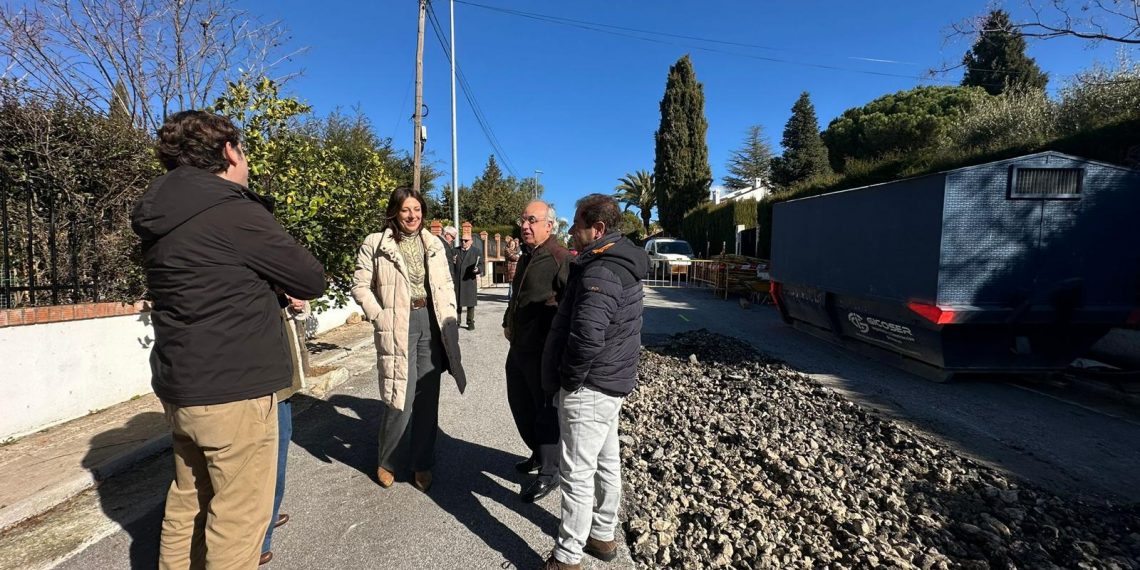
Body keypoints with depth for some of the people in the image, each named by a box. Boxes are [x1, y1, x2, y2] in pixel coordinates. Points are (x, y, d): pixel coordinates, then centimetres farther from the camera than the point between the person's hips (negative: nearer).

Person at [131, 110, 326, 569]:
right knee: (238, 518, 5)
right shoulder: (234, 213, -18)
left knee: (187, 504, 22)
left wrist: (262, 281, 4)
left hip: (180, 388, 9)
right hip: (233, 392, -9)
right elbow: (312, 280, -11)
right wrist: (274, 277, 5)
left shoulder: (164, 219, 9)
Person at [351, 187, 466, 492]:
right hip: (398, 327, -4)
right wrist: (380, 317, -12)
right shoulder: (375, 244, -3)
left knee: (427, 397, 9)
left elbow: (446, 283, 13)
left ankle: (422, 464, 25)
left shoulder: (433, 244, 10)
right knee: (400, 398, -3)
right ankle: (386, 462, 25)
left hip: (431, 323, 4)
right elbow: (360, 286, -2)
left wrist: (449, 317, 3)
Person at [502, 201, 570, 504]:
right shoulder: (526, 256, 13)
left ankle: (548, 473, 21)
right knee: (520, 405, 20)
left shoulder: (560, 259, -18)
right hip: (519, 347, 10)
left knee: (546, 411, 4)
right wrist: (508, 323, 19)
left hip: (544, 352, -9)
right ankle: (538, 455, 40)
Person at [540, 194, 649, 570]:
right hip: (611, 382, 10)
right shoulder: (622, 265, 10)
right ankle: (602, 536, 37)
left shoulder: (599, 273, -23)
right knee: (607, 462, 20)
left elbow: (587, 336, -35)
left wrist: (570, 376, -19)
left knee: (577, 473, 2)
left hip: (589, 388, -10)